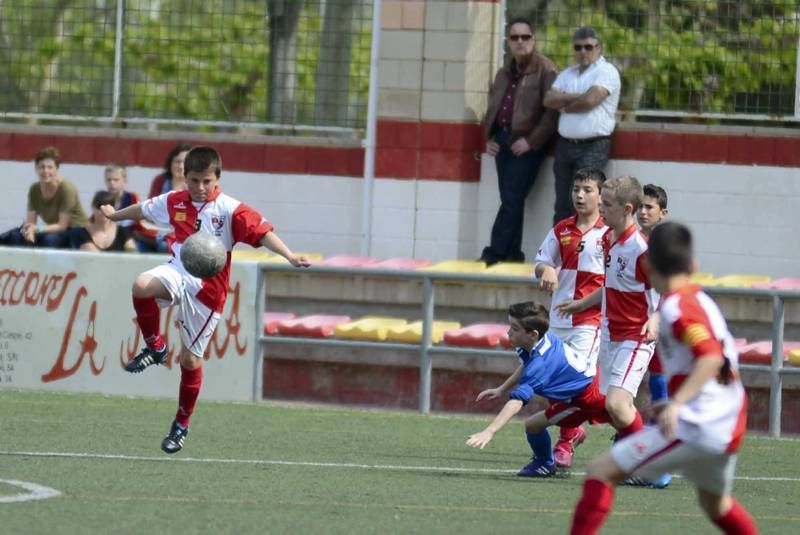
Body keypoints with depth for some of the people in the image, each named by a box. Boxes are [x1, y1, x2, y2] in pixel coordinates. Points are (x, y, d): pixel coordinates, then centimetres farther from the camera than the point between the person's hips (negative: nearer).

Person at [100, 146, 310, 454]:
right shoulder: (174, 202, 5)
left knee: (190, 358, 3)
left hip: (206, 288, -4)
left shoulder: (229, 210, -11)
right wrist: (114, 215, 43)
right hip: (177, 272, 4)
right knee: (142, 286, -32)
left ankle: (182, 425, 21)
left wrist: (288, 255, -36)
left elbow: (261, 231, -21)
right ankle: (154, 348, -8)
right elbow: (143, 210, 25)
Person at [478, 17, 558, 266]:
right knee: (510, 200, 7)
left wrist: (531, 141, -17)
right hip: (502, 140, 7)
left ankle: (494, 253, -10)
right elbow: (492, 107, 26)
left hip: (526, 143, -7)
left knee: (512, 199, -10)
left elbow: (551, 111, -13)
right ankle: (512, 254, 10)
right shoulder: (504, 74, 18)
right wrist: (489, 138, 12)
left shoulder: (545, 71, -6)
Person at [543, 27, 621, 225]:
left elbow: (590, 100, -16)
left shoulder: (606, 71, -3)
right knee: (562, 206, 5)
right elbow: (549, 99, 5)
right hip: (565, 145, 7)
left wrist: (564, 103, 1)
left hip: (593, 147, -7)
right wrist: (577, 97, -8)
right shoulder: (567, 74, 18)